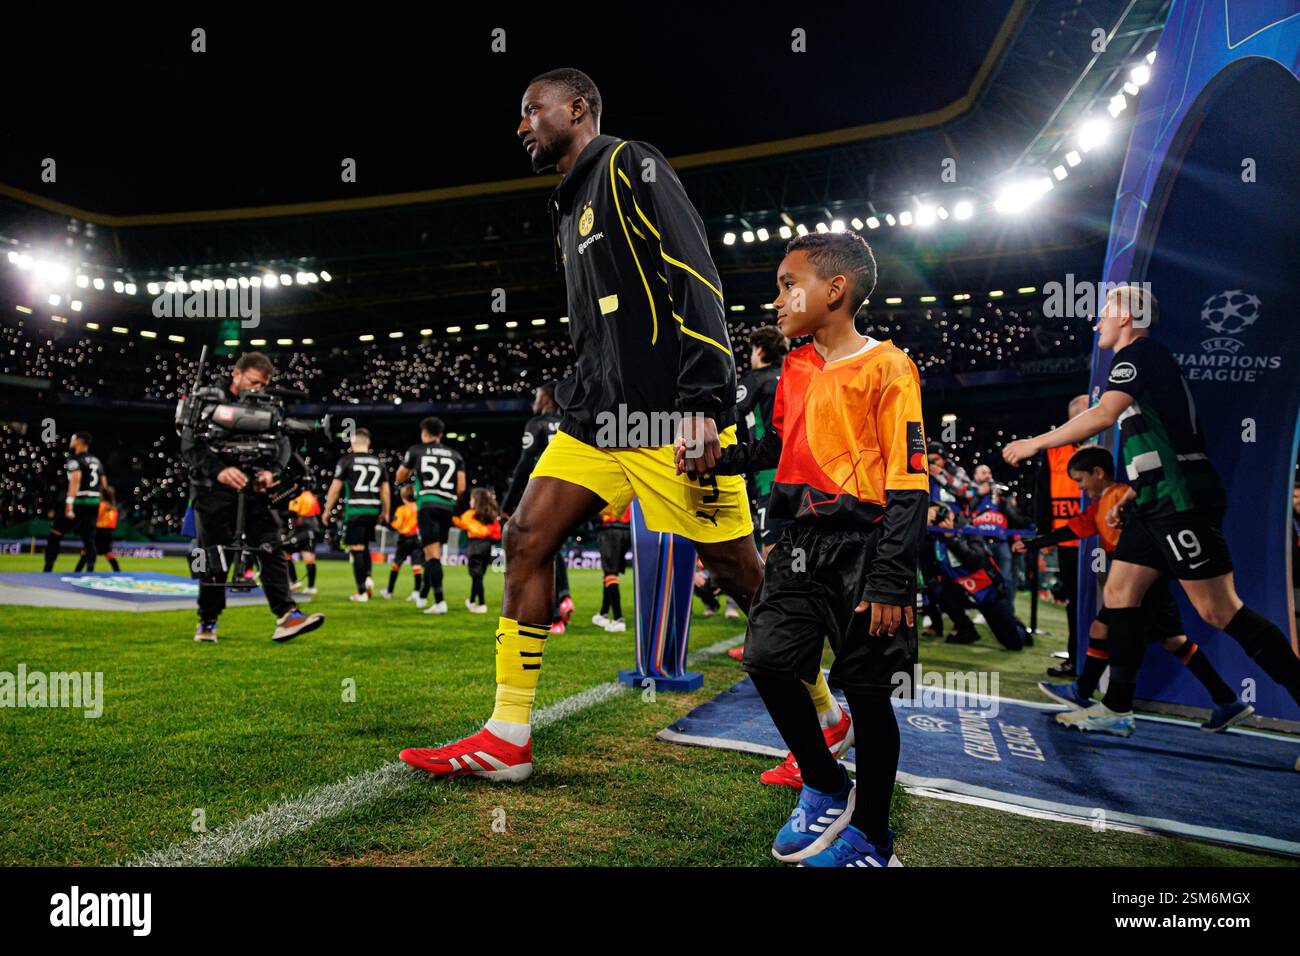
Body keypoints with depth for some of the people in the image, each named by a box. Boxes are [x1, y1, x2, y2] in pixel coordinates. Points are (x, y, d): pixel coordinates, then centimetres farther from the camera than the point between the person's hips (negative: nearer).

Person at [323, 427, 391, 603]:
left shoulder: (346, 460, -2)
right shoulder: (378, 461, 10)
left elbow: (335, 488, -2)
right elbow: (386, 490, 11)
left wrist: (327, 511, 6)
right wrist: (385, 513, 20)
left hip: (354, 509, -4)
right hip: (373, 509, 4)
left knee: (357, 549, -1)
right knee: (365, 545, 23)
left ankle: (362, 592, 0)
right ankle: (367, 577, 5)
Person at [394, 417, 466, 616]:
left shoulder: (416, 451, 7)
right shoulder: (455, 455, 14)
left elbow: (399, 478, 18)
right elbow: (461, 488, 6)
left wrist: (412, 470, 39)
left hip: (427, 505, -4)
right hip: (447, 507, 4)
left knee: (433, 554, -9)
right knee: (431, 552, 17)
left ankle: (440, 602, -19)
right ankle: (422, 596, 28)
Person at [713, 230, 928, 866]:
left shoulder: (885, 367, -8)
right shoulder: (794, 368, 13)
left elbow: (908, 484, -12)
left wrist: (891, 580, -17)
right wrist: (717, 458, 6)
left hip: (862, 545, -6)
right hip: (801, 540, 7)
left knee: (868, 692, 3)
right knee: (766, 658, 0)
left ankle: (869, 837, 22)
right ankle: (824, 788, 24)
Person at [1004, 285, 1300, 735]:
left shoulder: (1138, 353, -7)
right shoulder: (1146, 361, 23)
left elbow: (1104, 414, -23)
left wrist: (1035, 443, -16)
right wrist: (1128, 498, 23)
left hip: (1181, 503, -10)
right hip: (1158, 505, 10)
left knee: (1219, 609, -9)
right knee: (1119, 592, 8)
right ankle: (1116, 710, 12)